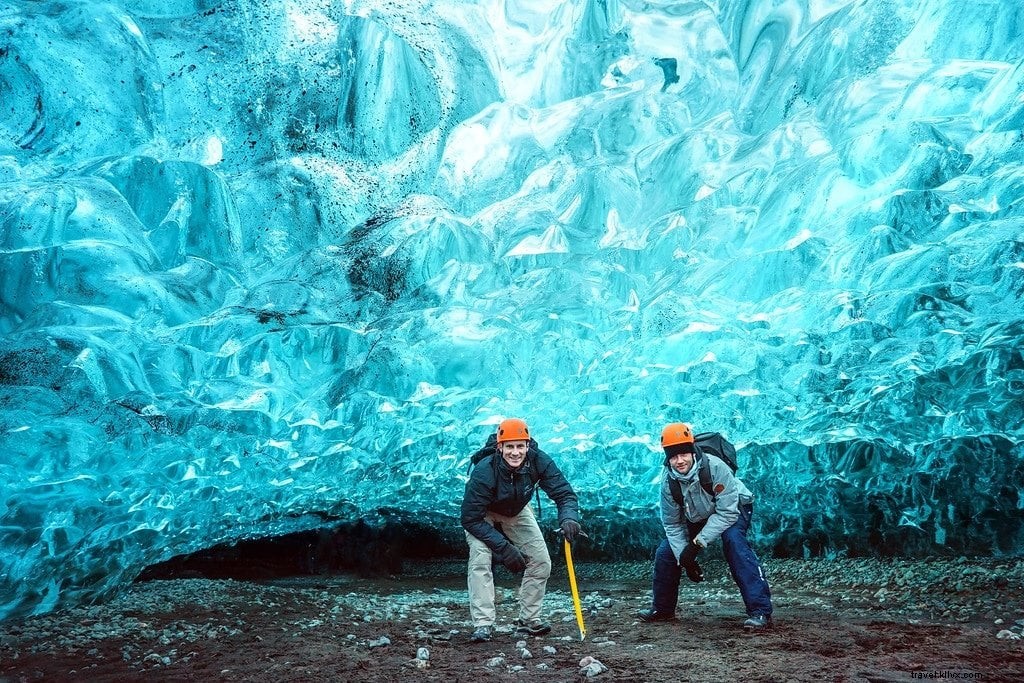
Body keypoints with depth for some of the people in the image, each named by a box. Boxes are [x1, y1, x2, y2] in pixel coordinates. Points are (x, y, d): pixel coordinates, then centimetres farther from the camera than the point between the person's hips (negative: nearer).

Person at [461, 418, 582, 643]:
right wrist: (504, 548, -39)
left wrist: (569, 517, -50)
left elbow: (564, 493, -27)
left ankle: (528, 620, 11)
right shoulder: (483, 472, -39)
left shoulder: (539, 461, -30)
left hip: (517, 511, 4)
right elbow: (471, 519, -34)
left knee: (541, 561, -2)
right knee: (480, 560, -24)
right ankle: (483, 624, -17)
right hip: (482, 515, -4)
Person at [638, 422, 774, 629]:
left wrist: (697, 543, -36)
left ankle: (760, 611, -32)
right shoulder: (668, 481, -20)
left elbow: (727, 512, -34)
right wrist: (684, 558, -19)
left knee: (733, 541, -34)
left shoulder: (715, 467, -36)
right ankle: (663, 609, 21)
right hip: (697, 517, 5)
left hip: (734, 509, -5)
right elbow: (672, 524, -10)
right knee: (665, 552, -2)